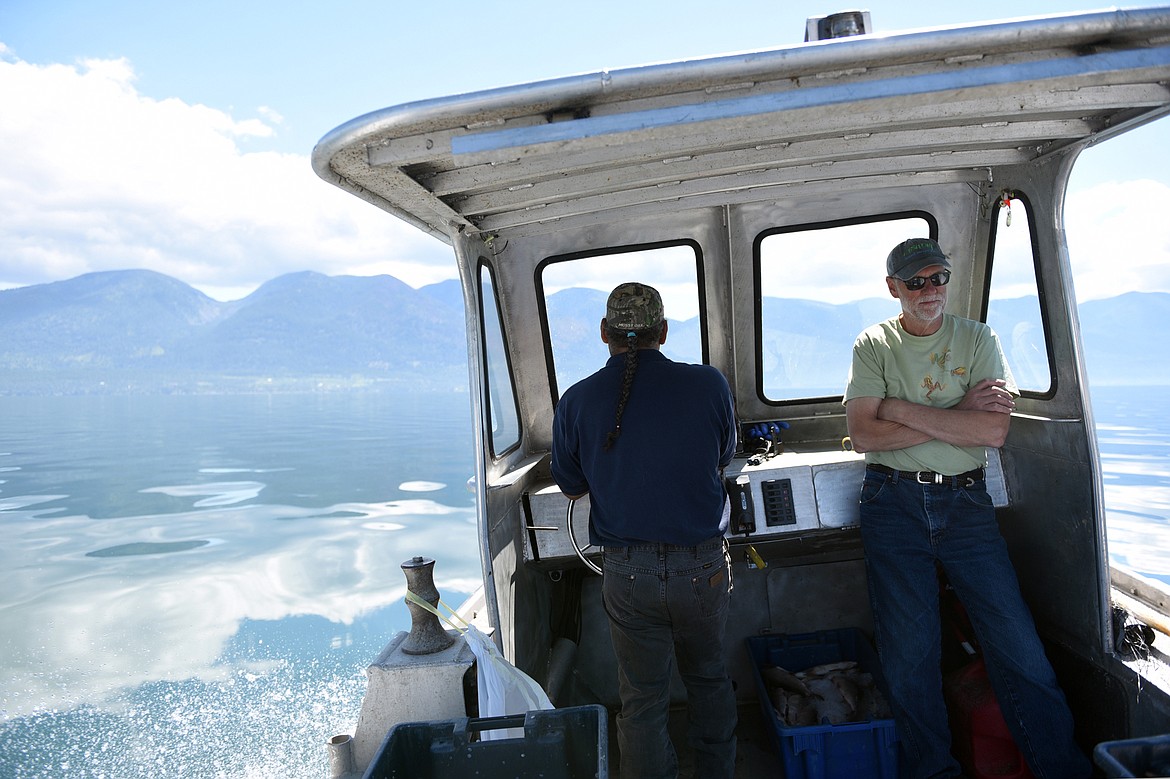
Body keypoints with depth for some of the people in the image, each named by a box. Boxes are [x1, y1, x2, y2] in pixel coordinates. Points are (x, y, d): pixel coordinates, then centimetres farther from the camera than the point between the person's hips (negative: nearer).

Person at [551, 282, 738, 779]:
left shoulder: (576, 401, -10)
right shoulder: (708, 384, -10)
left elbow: (571, 487, 5)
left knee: (642, 701, 15)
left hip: (628, 574, -1)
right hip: (702, 567, 1)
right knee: (708, 680, 25)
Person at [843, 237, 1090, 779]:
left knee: (1016, 640, -1)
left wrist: (904, 410, -12)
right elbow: (863, 435, -9)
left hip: (965, 501, 1)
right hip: (893, 504, -1)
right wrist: (959, 415, -9)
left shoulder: (977, 339, 6)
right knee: (909, 648, 4)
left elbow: (994, 430, -8)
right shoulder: (873, 346, 3)